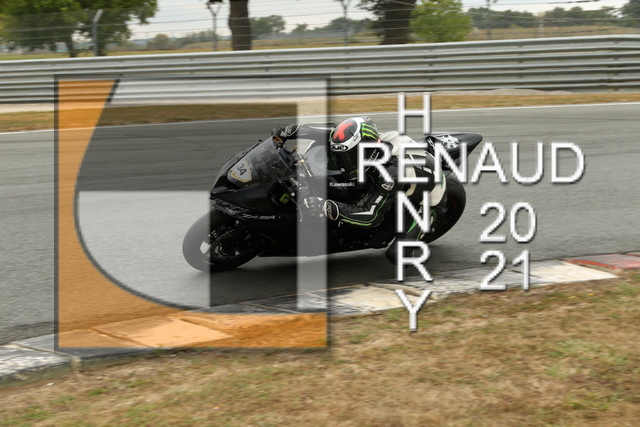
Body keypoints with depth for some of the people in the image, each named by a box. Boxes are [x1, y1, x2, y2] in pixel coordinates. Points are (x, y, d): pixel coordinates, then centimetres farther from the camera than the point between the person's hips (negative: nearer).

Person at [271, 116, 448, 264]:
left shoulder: (392, 171, -43)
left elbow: (372, 216, -43)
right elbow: (331, 131, -8)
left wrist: (329, 209, -53)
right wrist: (288, 131, -11)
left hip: (427, 205, -8)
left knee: (396, 254, -21)